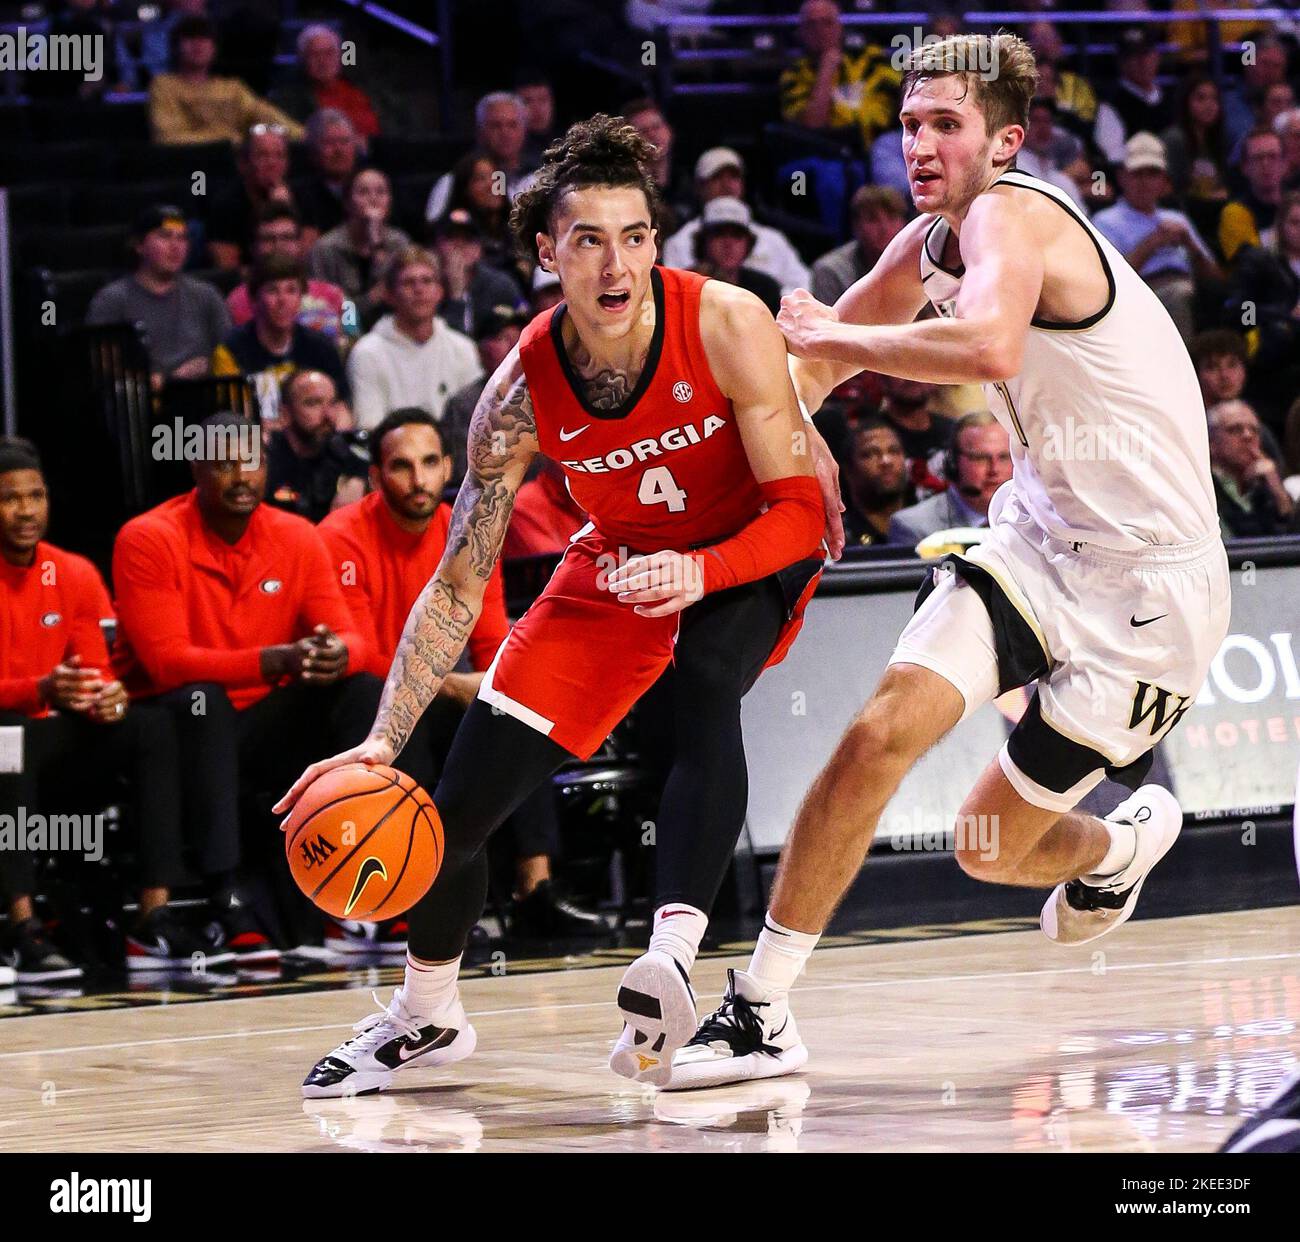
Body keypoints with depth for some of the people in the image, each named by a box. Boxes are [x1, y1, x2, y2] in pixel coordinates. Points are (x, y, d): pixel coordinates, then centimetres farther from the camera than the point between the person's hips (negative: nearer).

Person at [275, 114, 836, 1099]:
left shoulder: (727, 325, -30)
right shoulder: (522, 395, -23)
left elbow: (802, 511, -24)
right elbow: (459, 585, -17)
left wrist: (699, 572, -43)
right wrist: (384, 742, -27)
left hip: (750, 555, -3)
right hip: (618, 565, 3)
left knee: (704, 683, -37)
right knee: (463, 803, 0)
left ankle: (675, 956, -43)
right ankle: (426, 1016, 27)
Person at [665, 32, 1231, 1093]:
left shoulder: (1011, 217, -22)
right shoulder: (933, 241, 6)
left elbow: (989, 347, -44)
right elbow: (826, 347, 23)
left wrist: (824, 338, -31)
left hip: (1149, 578, -7)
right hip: (1043, 530, 7)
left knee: (990, 848, 1)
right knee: (883, 732, -14)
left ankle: (1123, 844, 36)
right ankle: (760, 1012, -7)